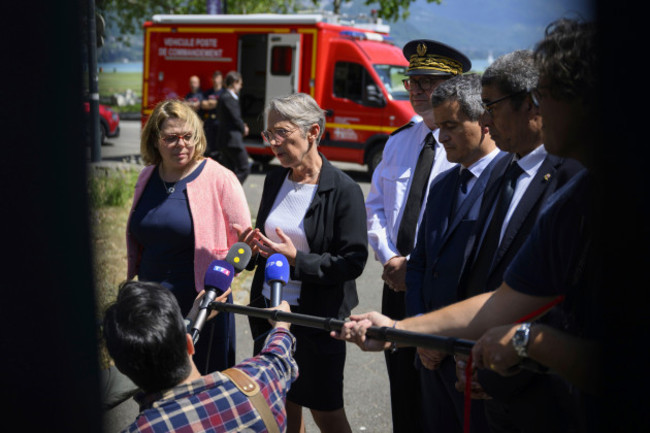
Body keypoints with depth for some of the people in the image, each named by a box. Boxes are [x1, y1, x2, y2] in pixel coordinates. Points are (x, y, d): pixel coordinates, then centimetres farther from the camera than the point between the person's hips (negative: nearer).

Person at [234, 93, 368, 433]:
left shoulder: (344, 190, -14)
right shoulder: (274, 179, 5)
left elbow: (353, 262, -16)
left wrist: (297, 260, -25)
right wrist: (254, 247, -6)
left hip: (318, 316, -6)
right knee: (283, 406, 17)